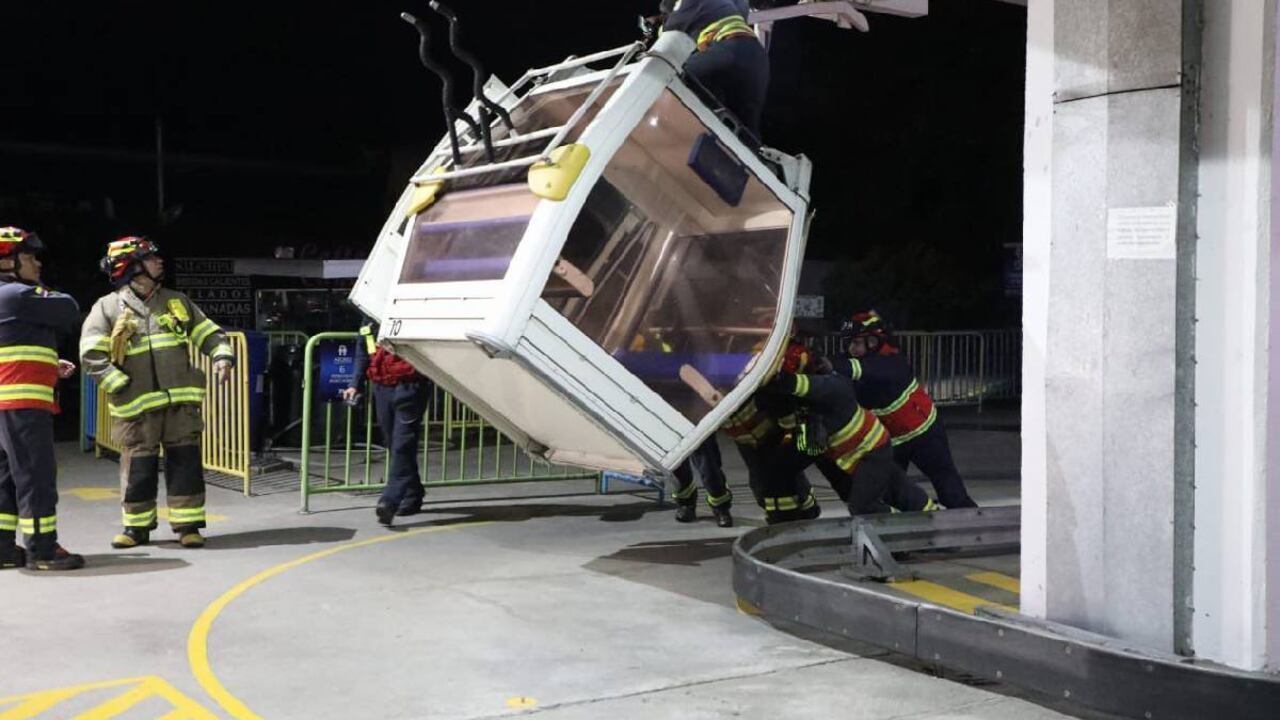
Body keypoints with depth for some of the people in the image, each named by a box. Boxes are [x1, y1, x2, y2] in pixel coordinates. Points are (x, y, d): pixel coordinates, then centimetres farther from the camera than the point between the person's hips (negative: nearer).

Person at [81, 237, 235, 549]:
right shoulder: (107, 308, 0)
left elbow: (209, 333, 16)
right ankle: (136, 526, 20)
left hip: (181, 402, 3)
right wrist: (121, 386, -13)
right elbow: (92, 355, -6)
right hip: (137, 407, -3)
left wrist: (222, 355, -4)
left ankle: (188, 524, 9)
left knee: (186, 463, 1)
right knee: (138, 468, 4)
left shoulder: (177, 301, 13)